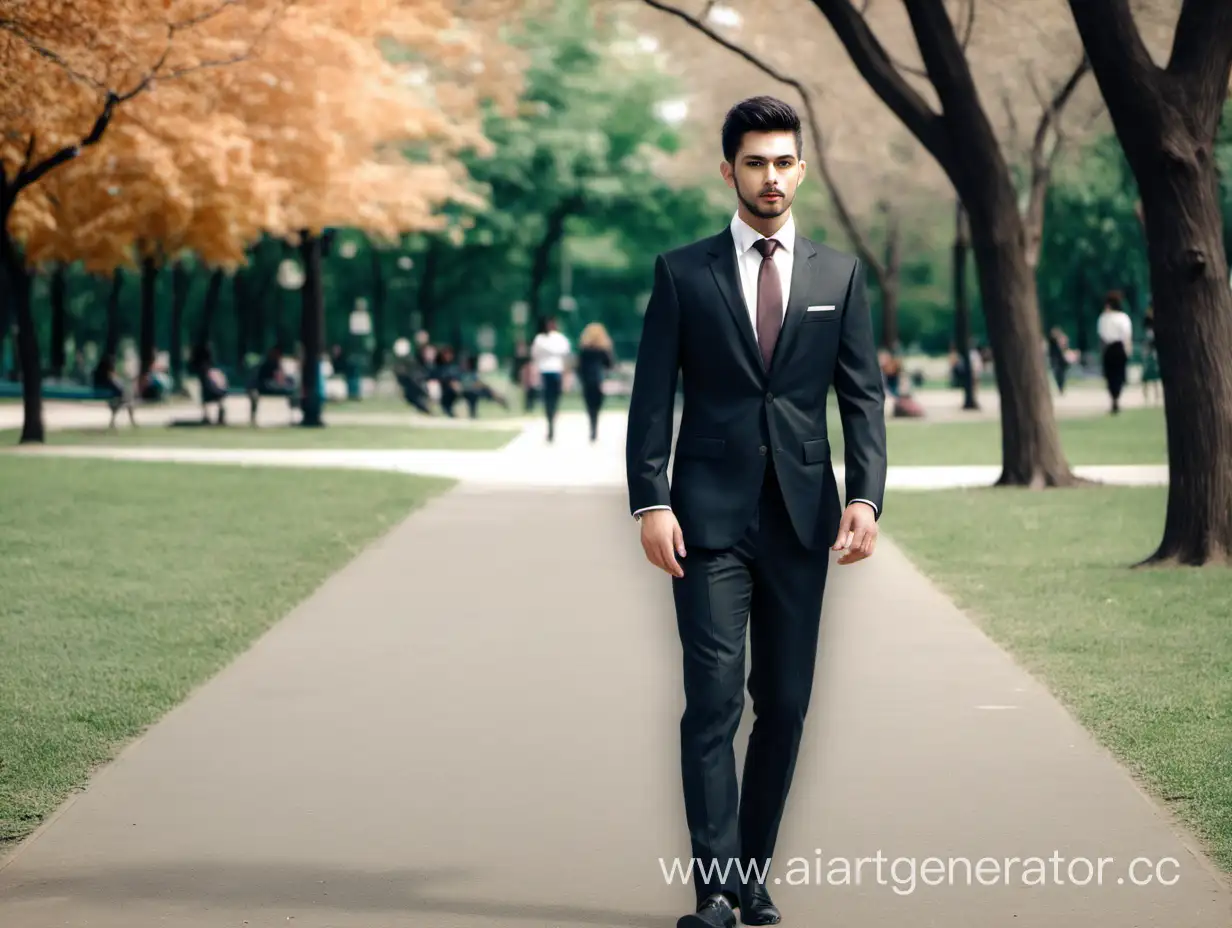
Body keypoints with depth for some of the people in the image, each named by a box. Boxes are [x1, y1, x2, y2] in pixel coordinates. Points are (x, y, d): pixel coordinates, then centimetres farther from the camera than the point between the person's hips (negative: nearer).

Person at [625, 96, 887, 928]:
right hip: (710, 514, -2)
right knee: (714, 698, -9)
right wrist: (650, 502, -9)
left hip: (802, 515, 2)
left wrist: (867, 496, -7)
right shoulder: (683, 272, 4)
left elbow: (864, 396, 6)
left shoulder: (840, 275, 10)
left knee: (786, 703, 5)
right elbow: (652, 397, 1)